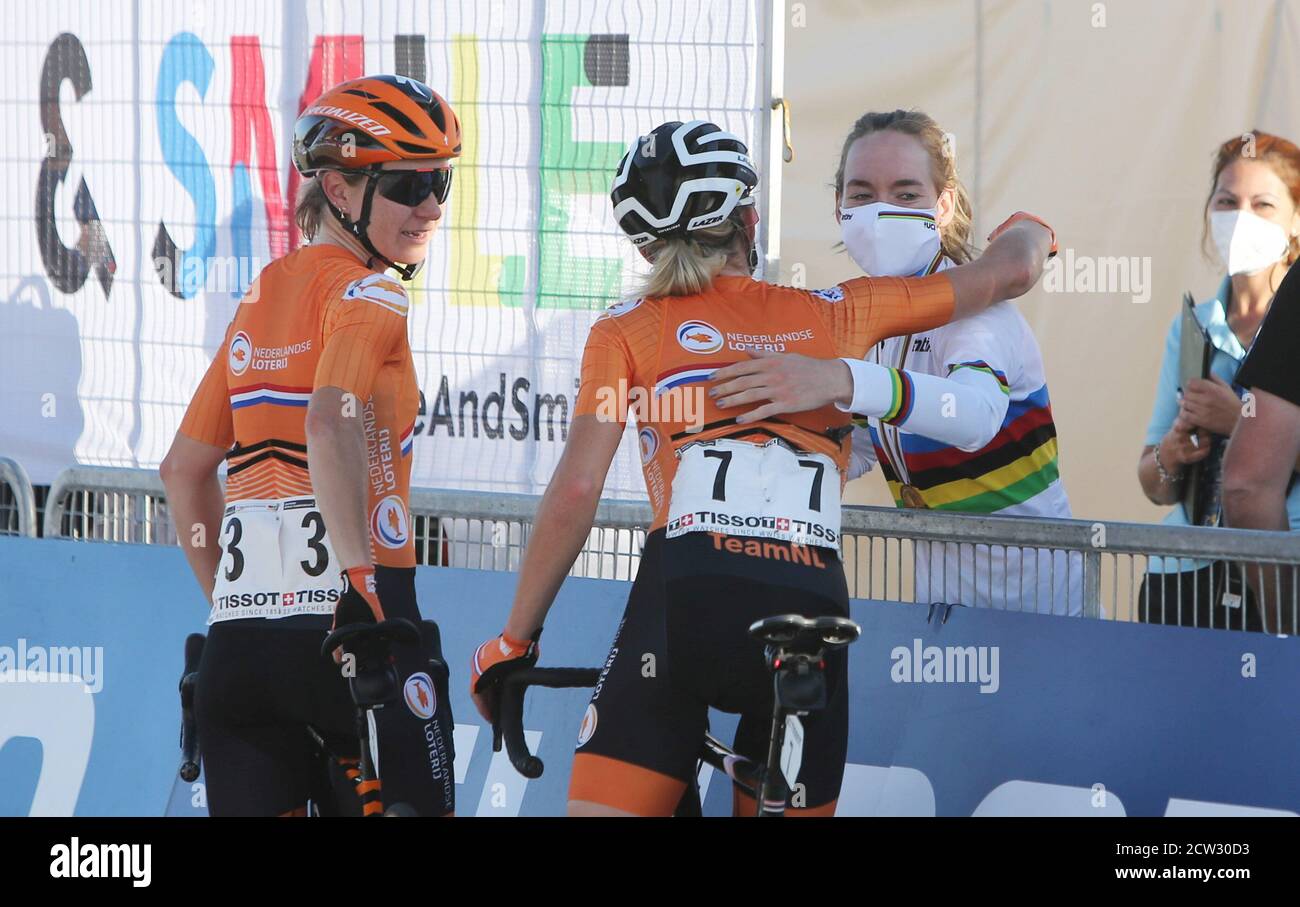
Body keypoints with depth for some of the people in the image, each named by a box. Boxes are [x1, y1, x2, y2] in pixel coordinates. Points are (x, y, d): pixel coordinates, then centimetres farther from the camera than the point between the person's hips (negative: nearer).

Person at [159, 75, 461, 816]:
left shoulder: (260, 299, 18)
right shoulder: (365, 295, -5)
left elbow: (185, 468, 22)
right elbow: (331, 426, -23)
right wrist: (361, 577, -23)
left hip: (236, 642, 7)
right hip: (341, 627, -7)